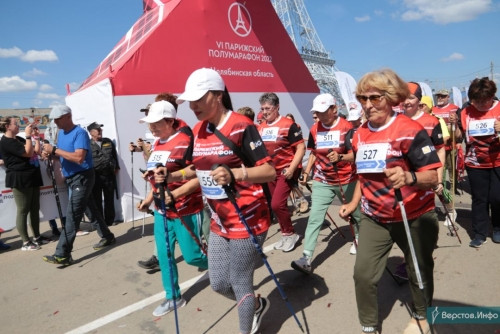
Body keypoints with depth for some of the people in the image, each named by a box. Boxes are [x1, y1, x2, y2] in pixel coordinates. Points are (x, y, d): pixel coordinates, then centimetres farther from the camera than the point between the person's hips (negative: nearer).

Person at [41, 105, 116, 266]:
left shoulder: (79, 133, -17)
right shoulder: (61, 133, 11)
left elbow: (79, 157, -29)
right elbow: (62, 155, 17)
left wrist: (55, 149, -25)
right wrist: (50, 154, -4)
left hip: (82, 178, -9)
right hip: (71, 179, 9)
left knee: (72, 215, -9)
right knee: (90, 209, 17)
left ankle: (62, 254, -5)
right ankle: (107, 237, 30)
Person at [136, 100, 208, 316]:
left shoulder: (185, 142, -19)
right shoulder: (157, 144, 9)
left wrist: (175, 194, -29)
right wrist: (149, 199, 19)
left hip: (186, 211, -8)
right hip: (161, 211, 8)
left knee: (191, 256, 4)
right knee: (163, 255, 13)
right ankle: (173, 297, 31)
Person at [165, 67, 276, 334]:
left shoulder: (241, 126, -17)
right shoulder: (198, 130, 5)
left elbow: (269, 172, -21)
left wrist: (234, 174, -37)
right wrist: (171, 176, 2)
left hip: (247, 222, -7)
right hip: (218, 223, 8)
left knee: (240, 283, 8)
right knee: (218, 284, 18)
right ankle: (258, 305, 48)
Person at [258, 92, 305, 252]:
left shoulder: (288, 125, -12)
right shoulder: (261, 128, 7)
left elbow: (301, 148, -14)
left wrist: (291, 168, -22)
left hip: (286, 171, -7)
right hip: (270, 172, 7)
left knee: (276, 204, -13)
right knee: (277, 205, 13)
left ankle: (290, 234, 9)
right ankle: (287, 235, 29)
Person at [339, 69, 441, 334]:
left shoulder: (410, 130, -18)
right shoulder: (360, 134, 0)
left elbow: (432, 177, -21)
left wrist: (409, 178, -41)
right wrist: (354, 203, 9)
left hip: (415, 218, -4)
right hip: (374, 218, 4)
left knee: (419, 271, 17)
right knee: (363, 273, 0)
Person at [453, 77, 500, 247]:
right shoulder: (466, 112, -2)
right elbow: (459, 136, 4)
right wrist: (455, 124, -14)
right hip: (475, 164, 1)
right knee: (479, 199, 8)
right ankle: (479, 233, 19)